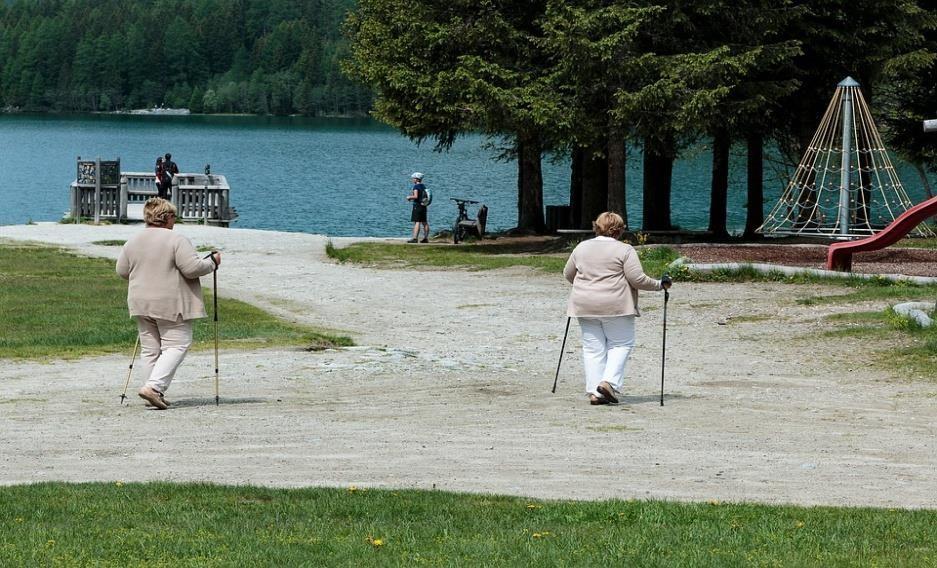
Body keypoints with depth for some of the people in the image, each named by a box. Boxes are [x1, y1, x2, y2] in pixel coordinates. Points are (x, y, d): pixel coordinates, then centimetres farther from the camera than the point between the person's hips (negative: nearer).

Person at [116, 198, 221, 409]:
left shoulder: (133, 241, 7)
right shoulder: (176, 240, -12)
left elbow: (122, 271, 14)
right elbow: (192, 268, -17)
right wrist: (212, 262, 0)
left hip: (141, 303, 6)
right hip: (171, 305, -6)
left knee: (150, 348, 12)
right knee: (176, 345, -1)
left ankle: (155, 393, 13)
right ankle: (154, 386, -17)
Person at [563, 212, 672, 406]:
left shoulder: (581, 247, 10)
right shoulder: (624, 250, -5)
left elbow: (568, 274, 20)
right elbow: (637, 279, -9)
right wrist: (659, 285, 4)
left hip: (585, 306, 4)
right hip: (615, 306, -4)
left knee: (592, 348, 8)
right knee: (621, 344, 7)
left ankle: (594, 391, 4)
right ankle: (609, 382, -10)